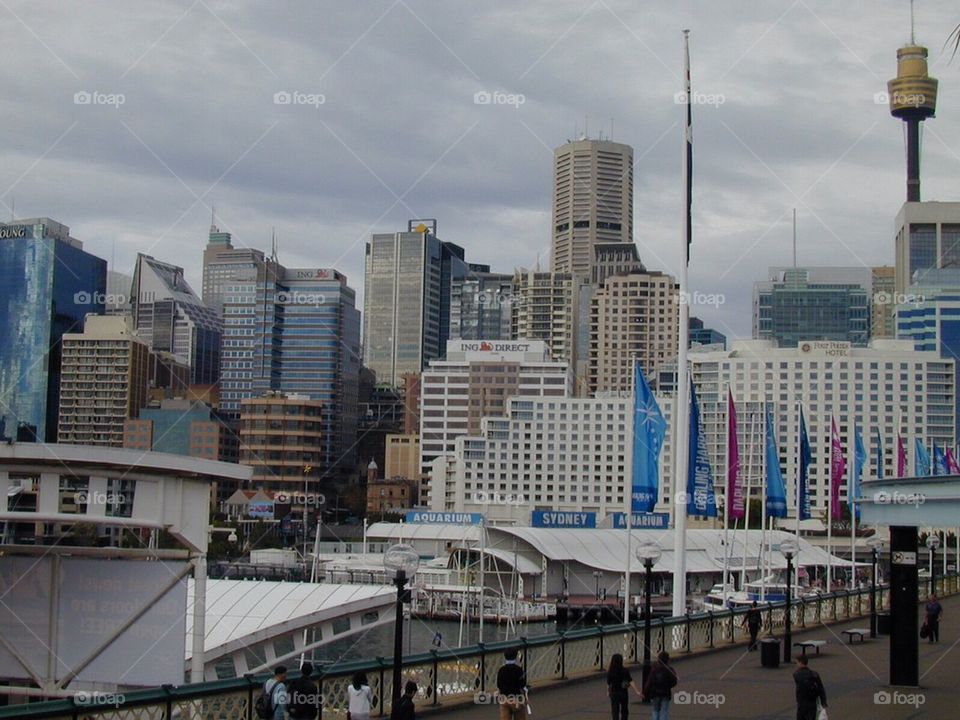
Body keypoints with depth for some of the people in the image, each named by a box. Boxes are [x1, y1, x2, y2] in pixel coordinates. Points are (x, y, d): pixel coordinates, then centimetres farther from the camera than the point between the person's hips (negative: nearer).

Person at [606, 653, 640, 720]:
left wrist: (608, 692, 14)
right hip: (624, 693, 0)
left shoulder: (610, 672, -8)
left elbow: (608, 684, -4)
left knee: (615, 711, 0)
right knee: (624, 711, 19)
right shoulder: (624, 671, -10)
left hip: (614, 694, 0)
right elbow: (631, 682, -15)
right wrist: (637, 691, -15)